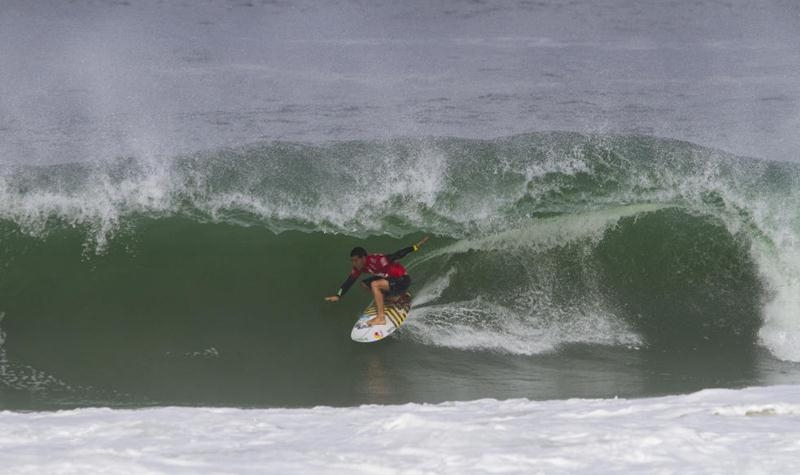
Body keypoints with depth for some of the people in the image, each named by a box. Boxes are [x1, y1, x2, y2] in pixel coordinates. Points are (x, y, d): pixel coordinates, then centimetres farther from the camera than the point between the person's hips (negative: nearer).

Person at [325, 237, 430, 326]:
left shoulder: (375, 260, -27)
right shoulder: (359, 267, -2)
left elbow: (396, 255, -30)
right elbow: (350, 281, 7)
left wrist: (415, 247, -35)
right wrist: (338, 296, 3)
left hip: (403, 281, -10)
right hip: (391, 279, 10)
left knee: (375, 284, -29)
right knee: (364, 284, 12)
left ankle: (381, 318, -29)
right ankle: (392, 297, 12)